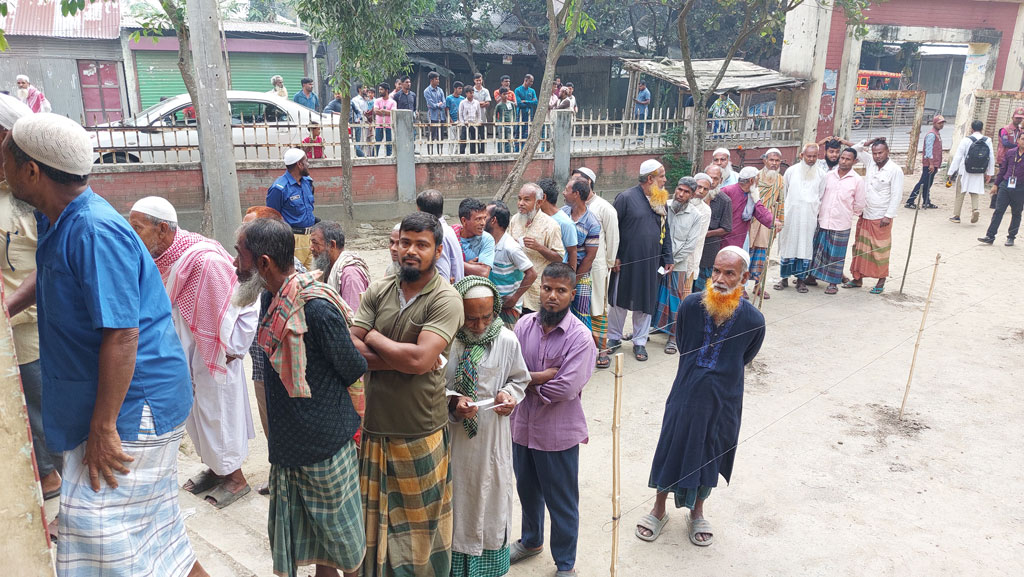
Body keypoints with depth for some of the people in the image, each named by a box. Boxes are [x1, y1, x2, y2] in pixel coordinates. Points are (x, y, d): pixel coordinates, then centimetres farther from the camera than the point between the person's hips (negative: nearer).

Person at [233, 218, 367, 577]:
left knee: (343, 538, 13)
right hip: (289, 439, 8)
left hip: (325, 437, -8)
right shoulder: (269, 299, 0)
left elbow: (354, 370, -16)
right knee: (307, 532, 22)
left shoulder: (316, 307, -26)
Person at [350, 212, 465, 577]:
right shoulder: (378, 291, 3)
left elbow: (419, 359, -23)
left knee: (418, 523, 13)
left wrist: (373, 336, -8)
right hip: (373, 426, 5)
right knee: (374, 517, 19)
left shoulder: (445, 299, -12)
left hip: (420, 433, -4)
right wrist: (402, 359, -16)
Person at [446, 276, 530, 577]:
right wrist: (452, 401, -22)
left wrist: (509, 394, -14)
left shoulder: (507, 341, -11)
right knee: (455, 499, 16)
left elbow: (519, 379, 6)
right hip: (452, 436, -1)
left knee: (491, 499, 17)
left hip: (492, 436, 1)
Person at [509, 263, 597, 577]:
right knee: (527, 490, 26)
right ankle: (531, 541, 52)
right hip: (523, 425, 5)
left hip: (558, 433, -5)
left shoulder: (580, 337, -19)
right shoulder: (525, 325, -4)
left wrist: (528, 381, -13)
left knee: (561, 502, 12)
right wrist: (541, 377, -22)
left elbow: (567, 388, -24)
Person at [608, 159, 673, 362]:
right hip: (626, 261, -4)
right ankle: (614, 338, 24)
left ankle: (639, 342, 22)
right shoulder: (626, 198, -9)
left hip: (650, 264, 5)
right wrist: (613, 256, -11)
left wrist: (667, 258, 11)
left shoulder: (660, 201, 8)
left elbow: (665, 231, 14)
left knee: (646, 302, 10)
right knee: (620, 300, 8)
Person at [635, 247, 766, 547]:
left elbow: (744, 360, 3)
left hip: (723, 397, 0)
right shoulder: (691, 305, -15)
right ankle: (660, 509, 35)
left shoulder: (753, 320, -17)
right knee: (672, 447, 12)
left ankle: (697, 511, 42)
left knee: (708, 454, 17)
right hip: (686, 390, 1)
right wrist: (695, 373, 10)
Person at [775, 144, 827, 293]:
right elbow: (783, 193, 13)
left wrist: (815, 214, 10)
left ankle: (801, 279, 10)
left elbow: (821, 198, 14)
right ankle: (785, 278, 11)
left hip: (809, 218, 1)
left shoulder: (821, 175, 6)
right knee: (788, 246, 2)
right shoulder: (791, 171, 5)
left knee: (805, 247, 2)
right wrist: (782, 212, 12)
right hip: (790, 216, 0)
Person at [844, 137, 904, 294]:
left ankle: (881, 282, 12)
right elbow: (855, 151, 17)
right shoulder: (870, 162, 5)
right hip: (865, 216, 6)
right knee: (860, 249, 10)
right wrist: (866, 143, -1)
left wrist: (888, 216, -16)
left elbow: (897, 196, -12)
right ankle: (858, 279, 19)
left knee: (880, 251, 1)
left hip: (881, 218, -6)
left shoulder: (895, 170, -11)